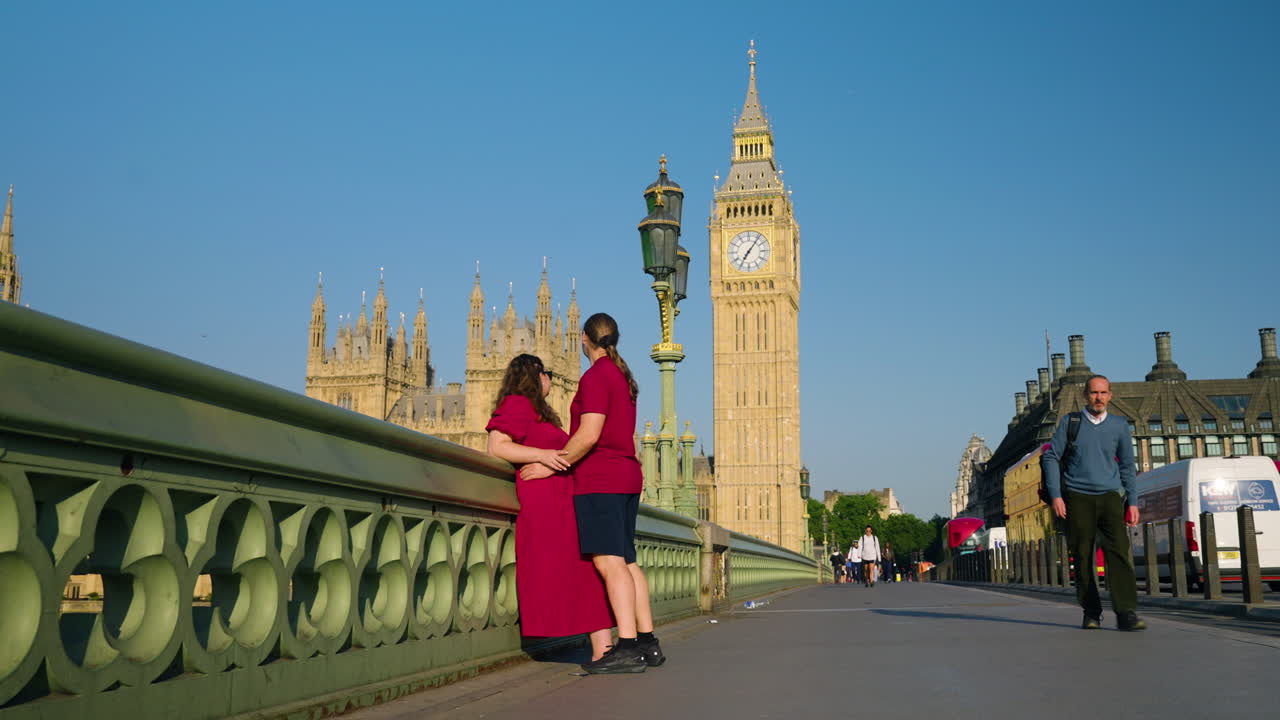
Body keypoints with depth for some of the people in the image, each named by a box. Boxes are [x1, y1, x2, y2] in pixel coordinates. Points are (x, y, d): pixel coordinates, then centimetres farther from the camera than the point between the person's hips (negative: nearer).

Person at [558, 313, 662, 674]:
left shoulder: (595, 377, -10)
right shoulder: (624, 377, 19)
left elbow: (589, 435, -20)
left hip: (598, 481, -10)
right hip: (627, 477, 10)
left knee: (609, 562, -14)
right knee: (626, 560, 9)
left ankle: (627, 647, -20)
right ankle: (647, 643, 9)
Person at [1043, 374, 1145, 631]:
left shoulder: (1119, 425, 8)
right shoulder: (1070, 422, 4)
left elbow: (1127, 465, 14)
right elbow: (1051, 457, 3)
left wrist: (1132, 502, 7)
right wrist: (1055, 495, -7)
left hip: (1109, 497, 1)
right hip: (1078, 499, -1)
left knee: (1119, 551, -15)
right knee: (1083, 557, 2)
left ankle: (1126, 613, -18)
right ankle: (1091, 613, 14)